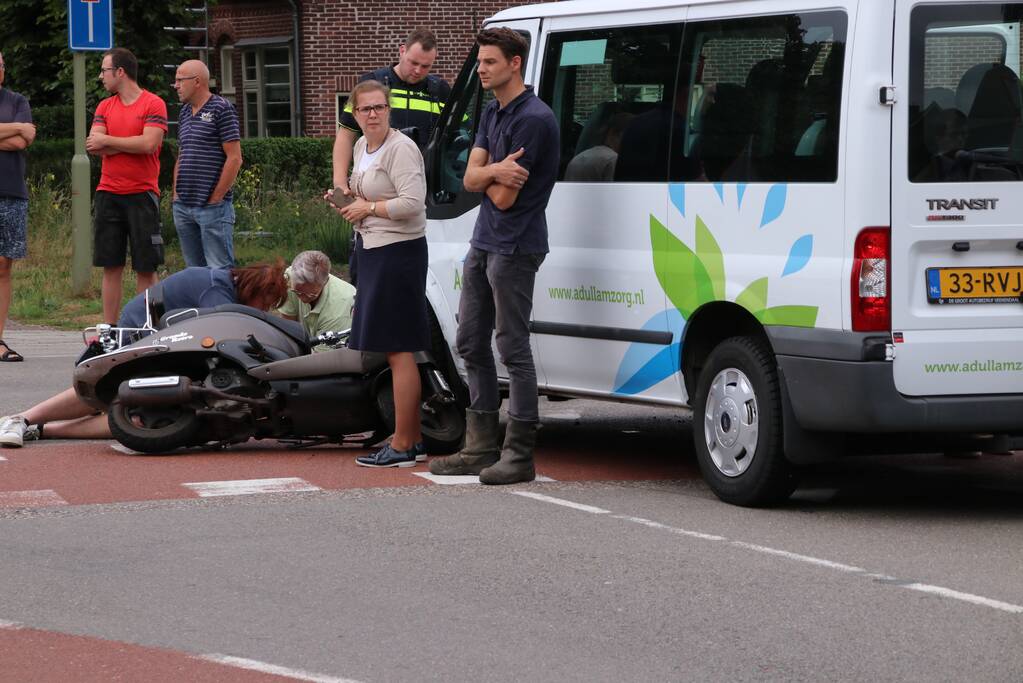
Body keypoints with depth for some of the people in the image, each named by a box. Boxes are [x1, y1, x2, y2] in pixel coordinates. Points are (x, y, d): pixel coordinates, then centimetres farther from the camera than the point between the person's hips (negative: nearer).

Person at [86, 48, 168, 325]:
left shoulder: (153, 105, -2)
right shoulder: (105, 107, 13)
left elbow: (149, 144, -15)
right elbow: (92, 146, 0)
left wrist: (107, 141, -7)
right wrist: (133, 144, -10)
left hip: (142, 195, -4)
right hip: (108, 194, 4)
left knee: (145, 267, -2)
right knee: (110, 266, 4)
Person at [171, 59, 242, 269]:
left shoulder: (221, 109, -6)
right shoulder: (184, 112, 16)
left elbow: (234, 158, -11)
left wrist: (216, 198, -12)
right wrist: (176, 193, 12)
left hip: (212, 207, -8)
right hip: (183, 207, 8)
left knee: (220, 271, -8)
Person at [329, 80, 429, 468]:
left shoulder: (401, 149, -15)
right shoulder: (362, 146, 15)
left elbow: (411, 203, -25)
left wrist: (368, 208, -14)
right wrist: (348, 198, 12)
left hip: (399, 251, -10)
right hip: (372, 250, 10)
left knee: (399, 350, -9)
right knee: (393, 350, 12)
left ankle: (401, 446, -7)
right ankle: (412, 439, 17)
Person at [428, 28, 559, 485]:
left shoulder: (533, 119, -18)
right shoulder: (491, 114, 13)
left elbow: (504, 197, -18)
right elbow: (470, 179, 6)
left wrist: (491, 175, 2)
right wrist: (494, 170, -16)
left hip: (514, 249, -10)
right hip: (483, 244, 10)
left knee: (513, 348, -7)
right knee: (472, 343, 12)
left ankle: (519, 455, -3)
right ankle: (481, 447, 19)